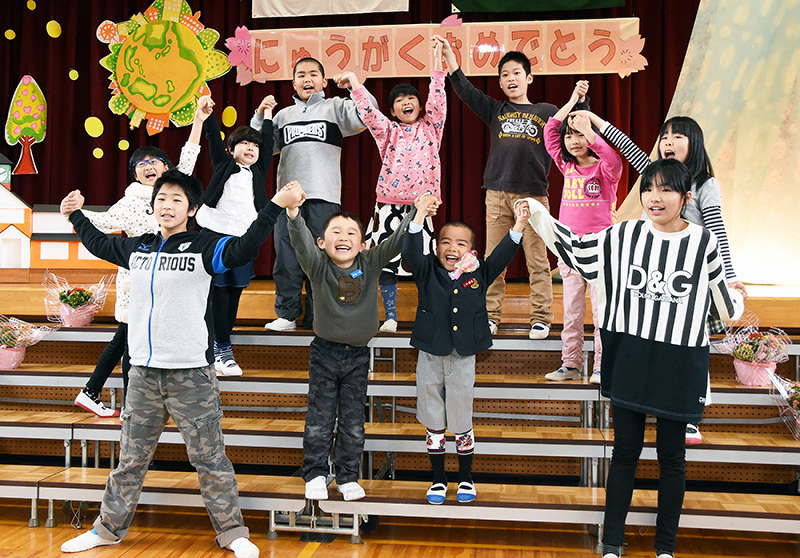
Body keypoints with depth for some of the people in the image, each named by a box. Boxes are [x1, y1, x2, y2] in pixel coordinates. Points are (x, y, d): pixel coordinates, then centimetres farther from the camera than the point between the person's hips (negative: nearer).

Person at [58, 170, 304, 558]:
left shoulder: (204, 246, -5)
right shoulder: (137, 248, 12)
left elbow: (242, 250, -25)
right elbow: (99, 245, 32)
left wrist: (275, 206, -34)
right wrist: (76, 215, 39)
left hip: (191, 374, -5)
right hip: (143, 372, 5)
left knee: (208, 458, 3)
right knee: (132, 457, 16)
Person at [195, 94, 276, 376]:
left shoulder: (259, 171, 14)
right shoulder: (223, 164, 7)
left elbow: (268, 143, 16)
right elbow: (215, 139, -3)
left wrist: (267, 114, 20)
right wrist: (207, 116, -17)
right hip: (215, 234, -4)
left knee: (235, 293, 6)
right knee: (219, 292, -3)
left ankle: (218, 347, 18)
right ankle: (223, 349, 2)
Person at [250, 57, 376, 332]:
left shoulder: (335, 107, 12)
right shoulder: (284, 114, 22)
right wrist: (260, 116, 11)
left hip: (323, 195, -3)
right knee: (285, 254, 1)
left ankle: (316, 317, 6)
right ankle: (286, 314, 10)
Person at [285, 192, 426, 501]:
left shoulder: (370, 264, -7)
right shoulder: (318, 266, -13)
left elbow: (396, 240, -17)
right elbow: (301, 241, -30)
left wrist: (418, 211, -32)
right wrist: (293, 213, -49)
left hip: (358, 355, 2)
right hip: (325, 352, -1)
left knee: (353, 420, 9)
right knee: (319, 418, 6)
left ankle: (347, 476, 25)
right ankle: (315, 474, 23)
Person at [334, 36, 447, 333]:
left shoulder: (430, 128, 9)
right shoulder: (388, 130, 10)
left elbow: (437, 100, -1)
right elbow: (368, 113, -3)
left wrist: (437, 60, -7)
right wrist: (354, 83, -14)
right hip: (389, 203, 1)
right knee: (385, 261, 1)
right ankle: (390, 317, 11)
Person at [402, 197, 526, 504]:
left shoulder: (479, 275, 2)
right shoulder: (428, 272, -2)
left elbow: (500, 257, -5)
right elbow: (411, 254, -16)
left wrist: (517, 228, -18)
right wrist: (418, 219, -29)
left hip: (463, 358, 0)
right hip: (430, 356, 0)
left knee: (462, 424, 10)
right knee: (434, 425, 11)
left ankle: (466, 479, 28)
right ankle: (438, 480, 26)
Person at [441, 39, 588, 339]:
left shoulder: (547, 111, 13)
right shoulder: (495, 110, 15)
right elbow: (464, 88, 8)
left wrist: (581, 100, -5)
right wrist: (448, 52, 1)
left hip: (533, 195, -1)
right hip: (497, 193, 1)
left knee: (537, 261, -1)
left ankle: (541, 319, 7)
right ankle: (490, 316, 13)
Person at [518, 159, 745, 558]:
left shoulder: (703, 241, -3)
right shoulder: (625, 235, 0)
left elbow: (720, 296, 13)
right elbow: (575, 246, 9)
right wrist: (538, 214, 5)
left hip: (679, 362, -1)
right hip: (631, 356, 1)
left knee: (671, 455, 11)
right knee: (625, 451, 9)